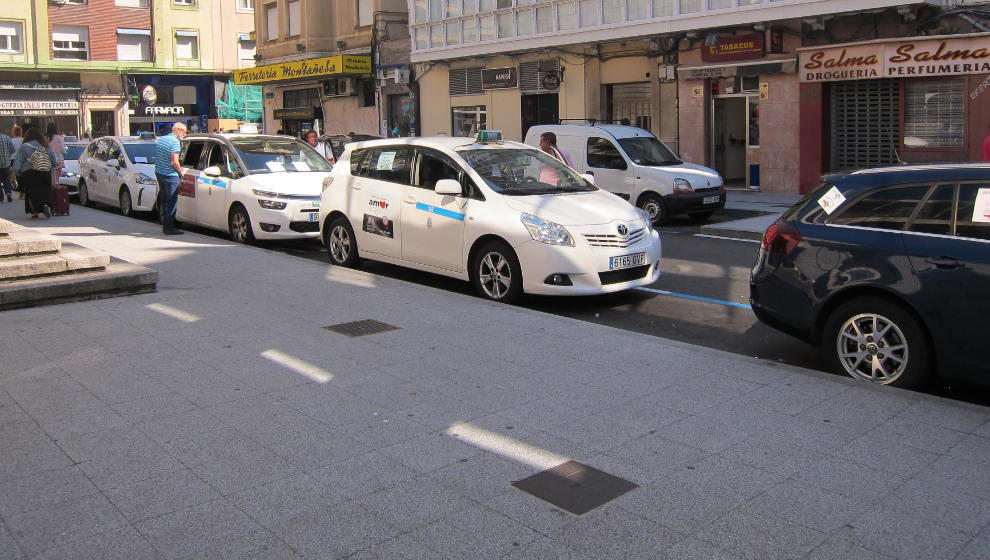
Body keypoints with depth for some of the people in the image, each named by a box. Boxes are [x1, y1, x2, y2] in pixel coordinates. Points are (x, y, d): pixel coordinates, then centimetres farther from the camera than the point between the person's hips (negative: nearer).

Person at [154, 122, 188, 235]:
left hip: (159, 172, 9)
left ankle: (165, 225, 20)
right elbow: (174, 161, -19)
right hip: (170, 175, -9)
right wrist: (180, 171, -5)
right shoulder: (175, 141, -12)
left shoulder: (161, 139, 15)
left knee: (164, 200, 15)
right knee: (171, 202, -4)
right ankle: (169, 228, -4)